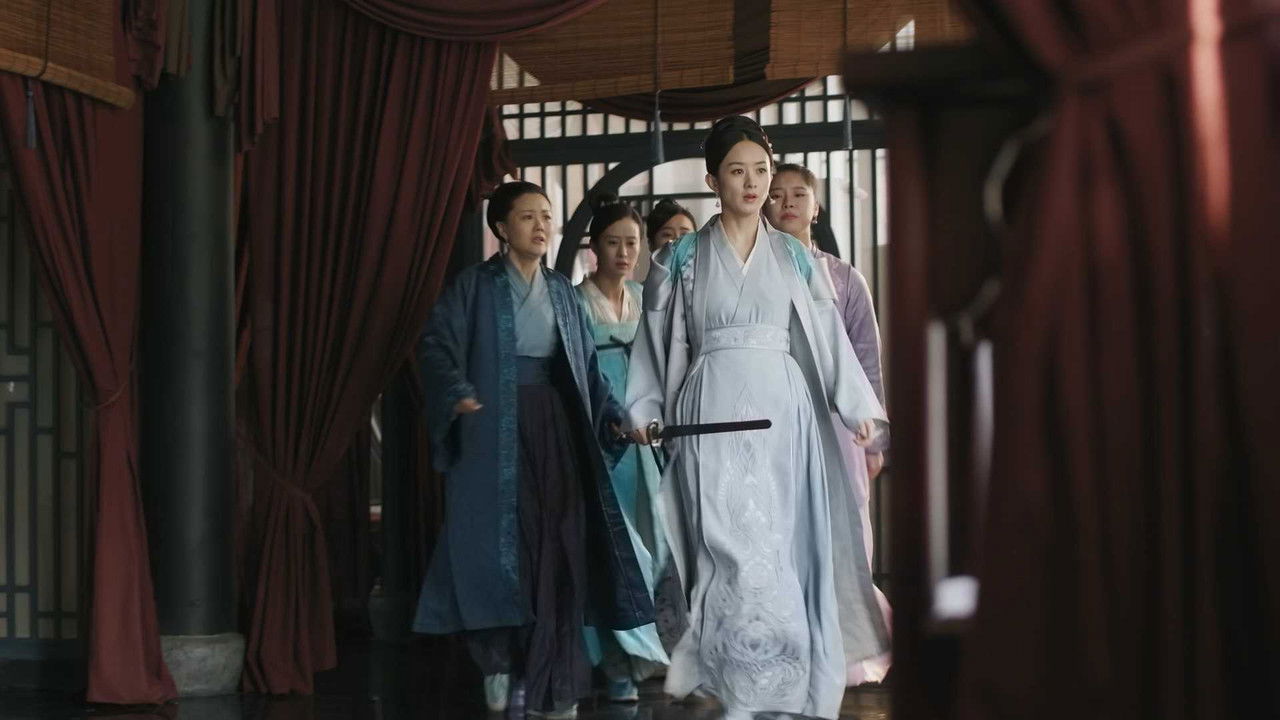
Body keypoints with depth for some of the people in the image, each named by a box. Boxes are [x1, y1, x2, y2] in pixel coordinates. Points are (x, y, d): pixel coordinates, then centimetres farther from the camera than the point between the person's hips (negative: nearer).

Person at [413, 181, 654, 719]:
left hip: (556, 432, 4)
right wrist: (459, 395, -24)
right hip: (495, 433, -4)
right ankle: (501, 660, 9)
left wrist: (614, 415, 1)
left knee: (558, 549, 0)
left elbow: (587, 365, 14)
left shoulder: (562, 292, 15)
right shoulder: (475, 285, 2)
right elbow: (437, 347, -7)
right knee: (501, 542, -5)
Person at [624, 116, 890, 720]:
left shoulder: (794, 257, 13)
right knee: (732, 546, -11)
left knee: (782, 544, -2)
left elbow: (828, 337, 8)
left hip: (782, 415, 2)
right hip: (713, 417, -2)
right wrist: (643, 411, -1)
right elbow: (657, 341, 8)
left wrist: (859, 408, -1)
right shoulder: (681, 258, 8)